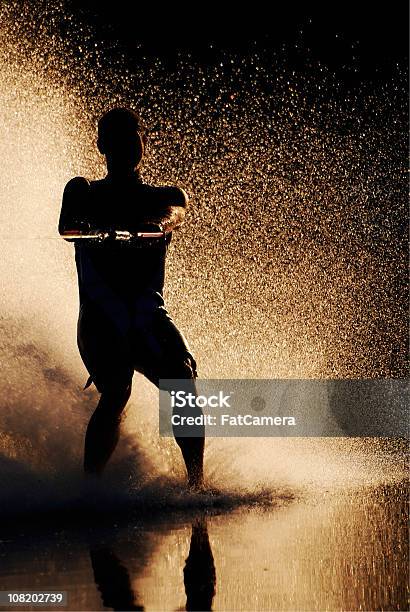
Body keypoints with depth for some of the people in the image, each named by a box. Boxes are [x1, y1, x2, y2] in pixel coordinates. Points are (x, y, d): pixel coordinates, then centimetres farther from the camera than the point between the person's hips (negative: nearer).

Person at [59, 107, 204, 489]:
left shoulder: (165, 197, 17)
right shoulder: (83, 193, 14)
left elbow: (176, 212, -8)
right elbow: (66, 226, -8)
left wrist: (159, 225, -34)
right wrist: (93, 228, -34)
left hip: (150, 317, 2)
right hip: (100, 319, -2)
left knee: (184, 389, -15)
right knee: (116, 393, -22)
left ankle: (197, 483, -10)